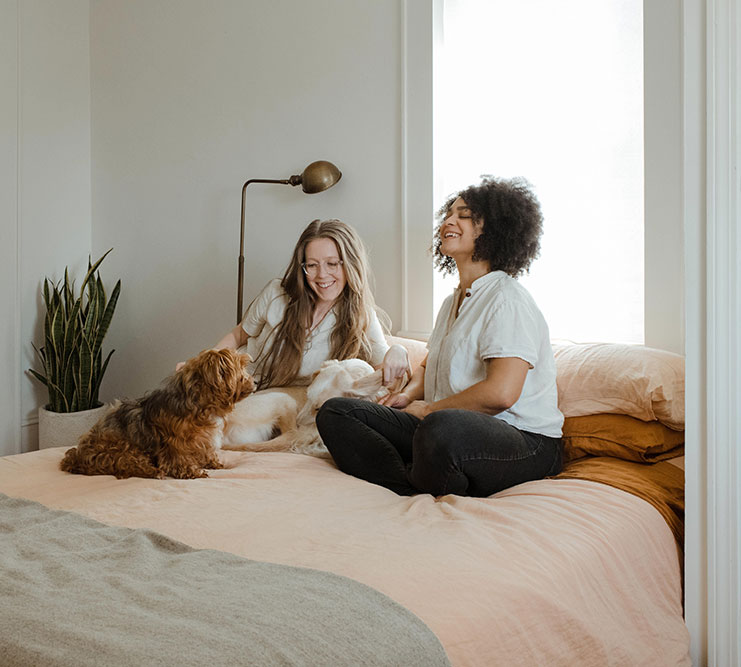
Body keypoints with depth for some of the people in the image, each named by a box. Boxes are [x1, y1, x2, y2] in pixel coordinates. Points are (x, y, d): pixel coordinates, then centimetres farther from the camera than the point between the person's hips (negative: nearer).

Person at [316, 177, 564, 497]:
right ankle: (416, 494, -23)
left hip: (524, 440, -9)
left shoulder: (508, 299, -9)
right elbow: (429, 367, 33)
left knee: (442, 428, -44)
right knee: (334, 412, -4)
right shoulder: (453, 302, 21)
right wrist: (409, 394, 9)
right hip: (454, 426, 9)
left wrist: (428, 409, -9)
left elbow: (501, 393, -23)